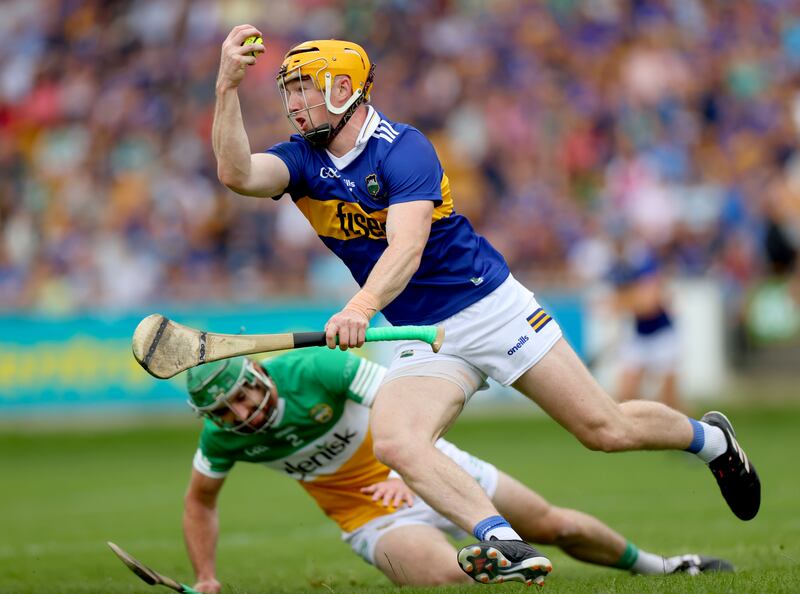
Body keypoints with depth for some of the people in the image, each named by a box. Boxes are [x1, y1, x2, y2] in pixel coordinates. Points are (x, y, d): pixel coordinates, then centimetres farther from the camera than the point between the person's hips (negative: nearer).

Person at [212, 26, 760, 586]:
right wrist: (229, 87, -32)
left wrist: (361, 307, -50)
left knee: (606, 429, -3)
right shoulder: (304, 160, 0)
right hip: (421, 339, 5)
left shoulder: (404, 148, -18)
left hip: (491, 307, -5)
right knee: (394, 443, -25)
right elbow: (237, 174, -20)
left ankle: (708, 437, 28)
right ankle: (508, 547, -35)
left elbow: (406, 249, -32)